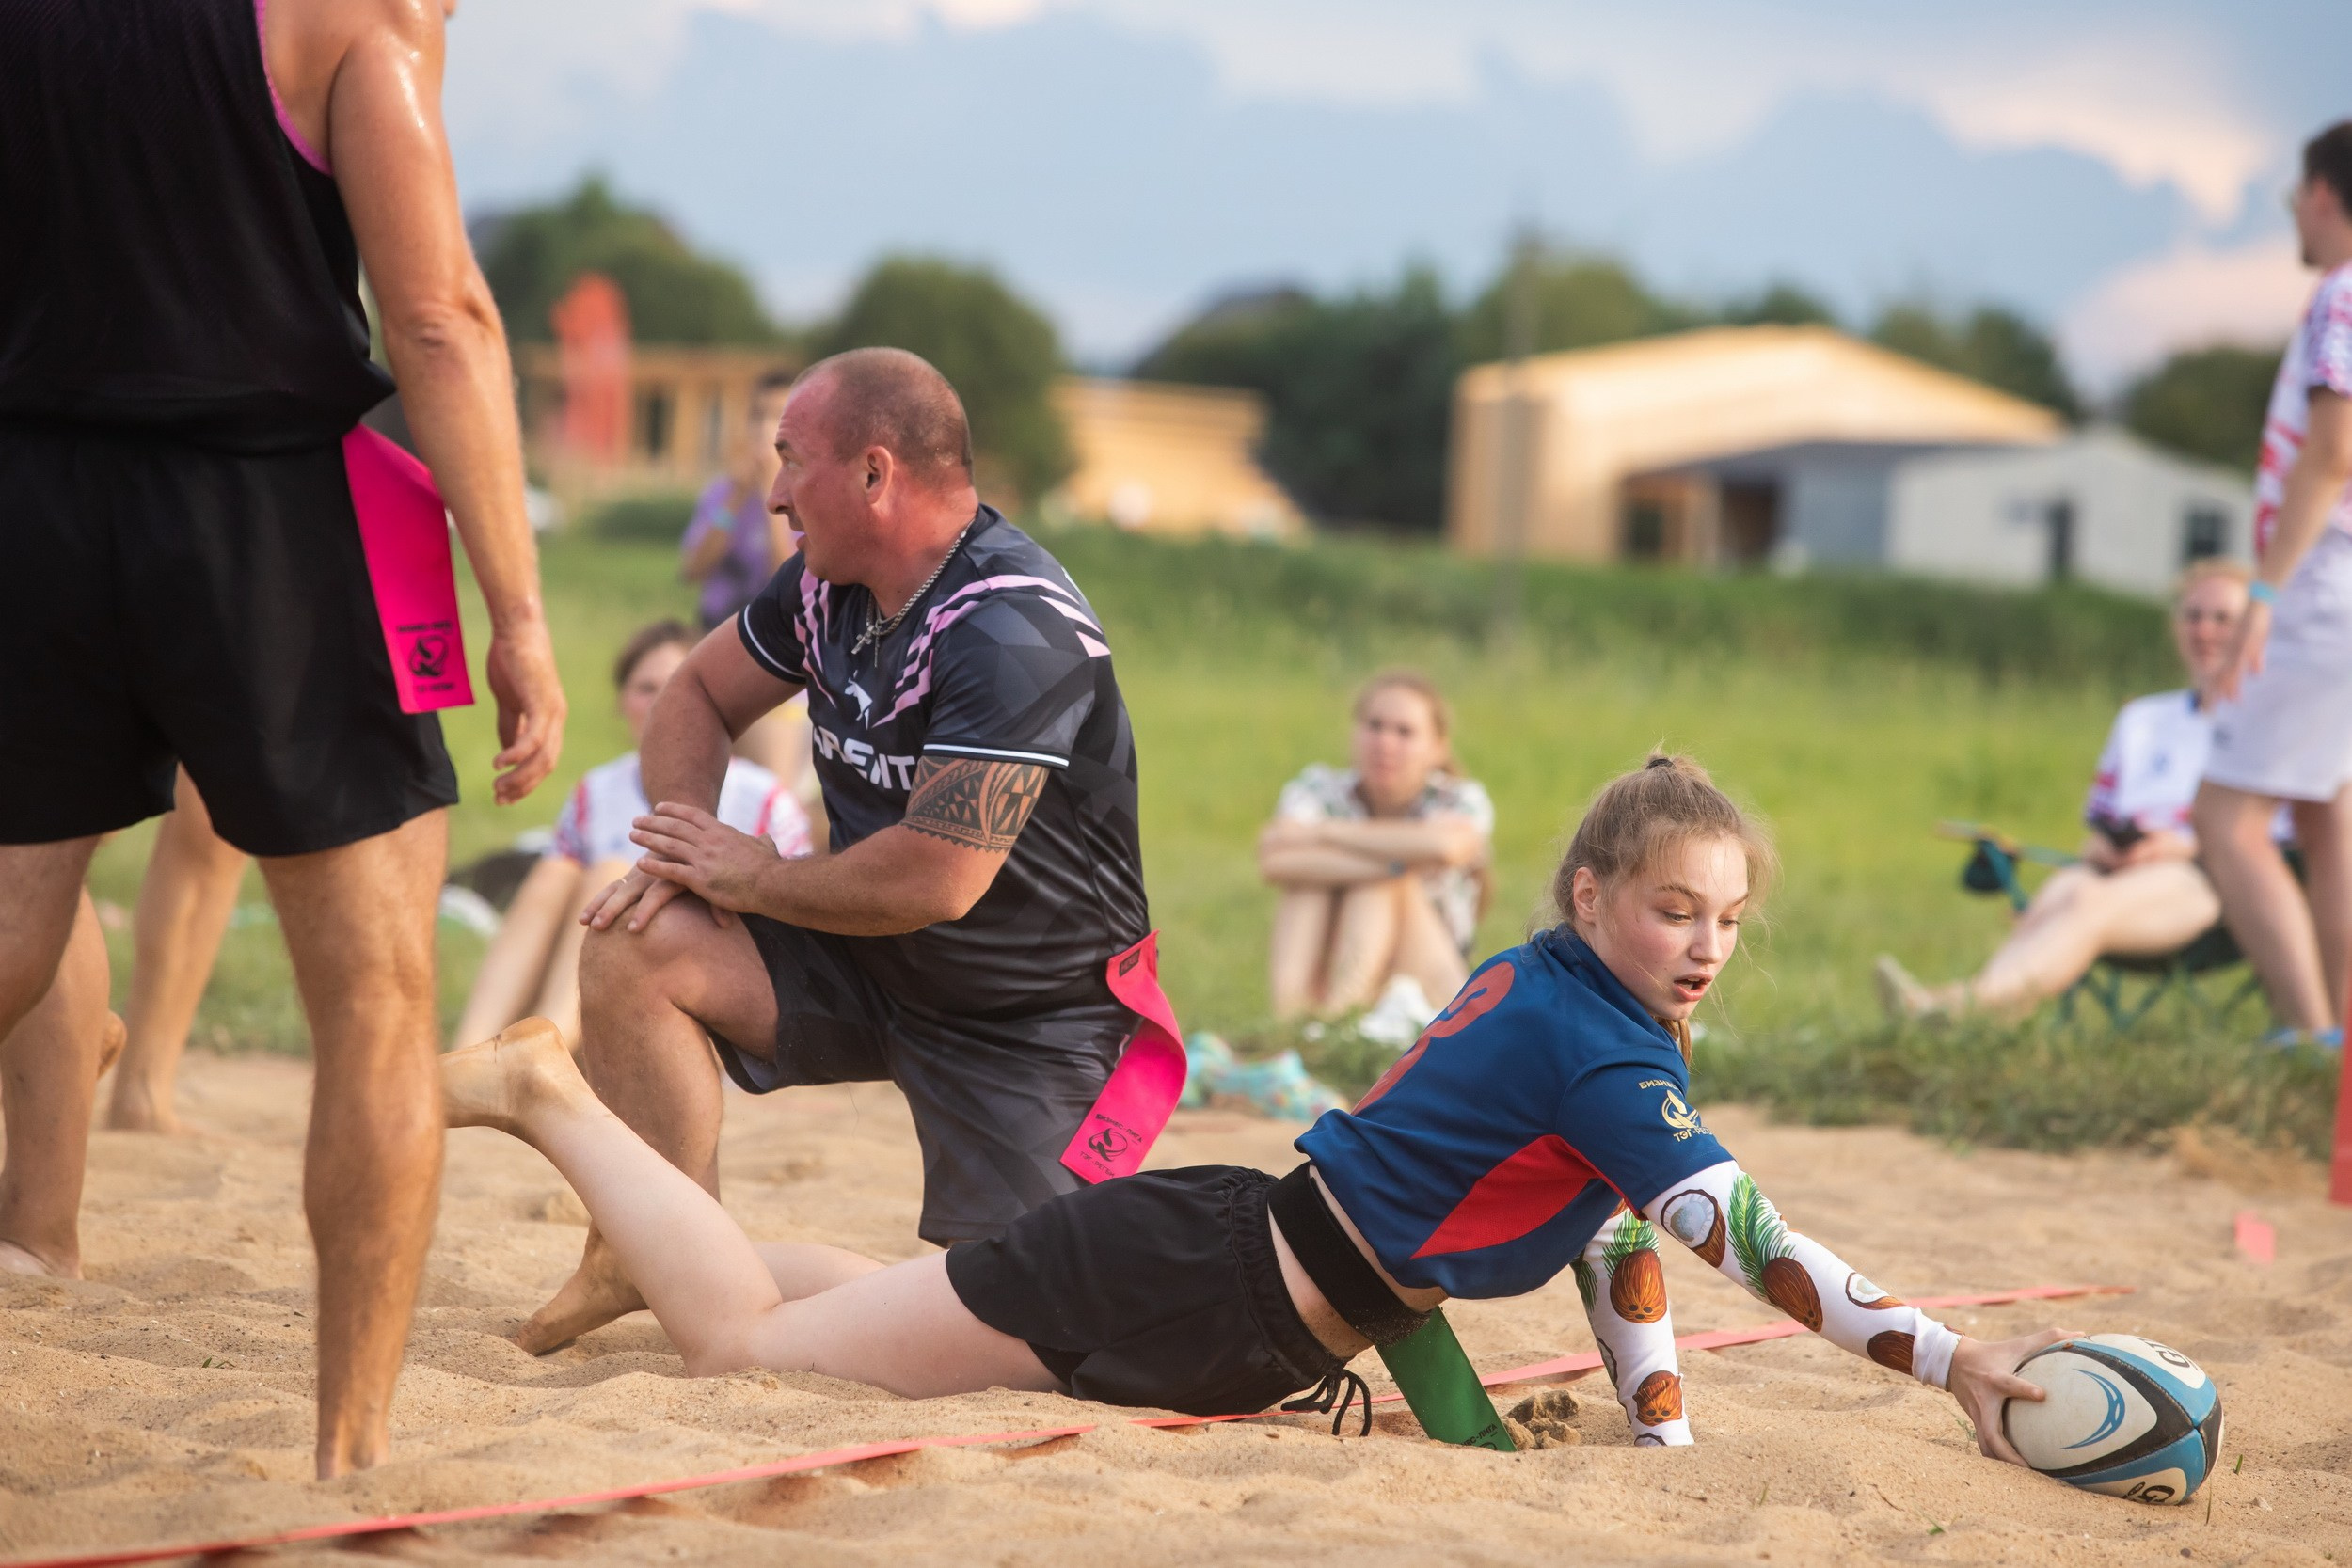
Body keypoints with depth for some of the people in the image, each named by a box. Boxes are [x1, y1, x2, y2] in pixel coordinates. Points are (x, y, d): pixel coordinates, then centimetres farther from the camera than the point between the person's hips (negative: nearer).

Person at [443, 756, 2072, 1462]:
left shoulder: (1558, 999, 8)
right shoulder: (1589, 1042, -20)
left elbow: (1623, 1233, 16)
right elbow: (1745, 1234, -27)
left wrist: (1670, 1439, 10)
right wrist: (1958, 1363, -29)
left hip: (1233, 1324, 9)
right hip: (1189, 1284, -9)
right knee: (743, 1356, -2)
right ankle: (548, 1098, 9)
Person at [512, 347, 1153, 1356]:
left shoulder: (1013, 636, -27)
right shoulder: (829, 584, 0)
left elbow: (934, 883, -32)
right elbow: (697, 695, 16)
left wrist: (751, 876, -16)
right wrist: (689, 844, -5)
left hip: (1028, 1020, -7)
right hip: (865, 968, 7)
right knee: (638, 941, -14)